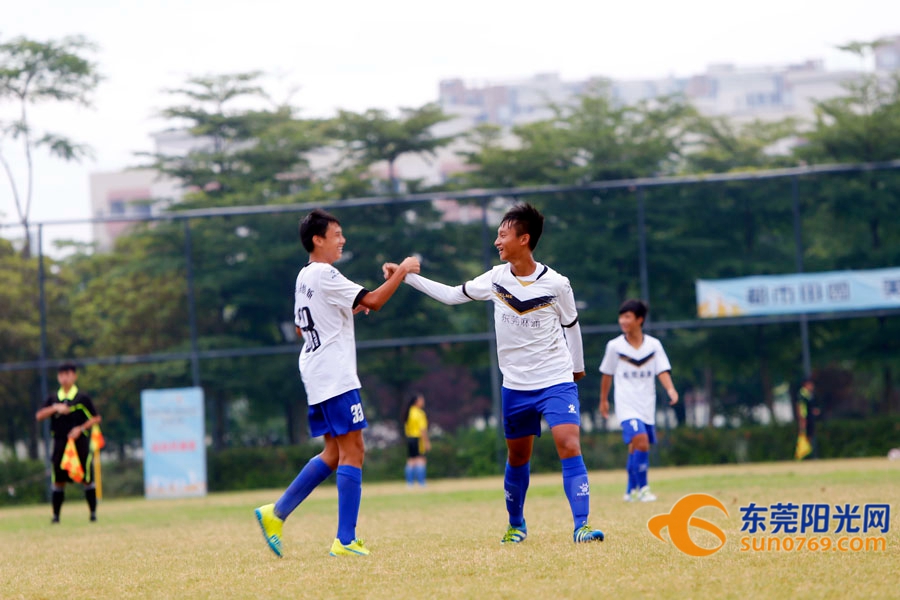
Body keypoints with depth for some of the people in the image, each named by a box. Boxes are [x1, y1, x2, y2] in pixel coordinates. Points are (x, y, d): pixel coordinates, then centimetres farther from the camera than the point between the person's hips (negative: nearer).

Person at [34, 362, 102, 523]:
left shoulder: (82, 398, 0)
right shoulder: (53, 399, 9)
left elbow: (96, 418, 1)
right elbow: (39, 416, 0)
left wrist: (81, 428, -12)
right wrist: (55, 408, -14)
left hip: (80, 442, -3)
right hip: (60, 442, 3)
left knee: (87, 480, -2)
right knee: (58, 481, 3)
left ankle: (93, 513, 5)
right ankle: (56, 515, 9)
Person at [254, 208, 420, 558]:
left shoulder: (304, 278, 16)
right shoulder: (324, 275, -13)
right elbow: (372, 301, -19)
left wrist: (350, 311, 19)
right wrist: (402, 271, -8)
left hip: (317, 379, 10)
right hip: (335, 377, -10)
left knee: (334, 454, 13)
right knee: (352, 452, -9)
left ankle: (276, 514, 10)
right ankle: (345, 541, -12)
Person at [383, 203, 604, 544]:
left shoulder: (556, 284, -11)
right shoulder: (496, 278, -3)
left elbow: (571, 324, 5)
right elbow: (452, 295, 8)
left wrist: (577, 366, 15)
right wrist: (406, 276, 5)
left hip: (557, 382, -4)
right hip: (516, 386, 4)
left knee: (569, 447, -19)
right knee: (517, 457, 12)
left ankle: (581, 526, -21)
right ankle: (516, 525, 31)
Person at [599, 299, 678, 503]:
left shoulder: (654, 345, 0)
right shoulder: (615, 346, -3)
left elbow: (662, 371, -6)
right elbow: (607, 374, 8)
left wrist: (670, 389, -25)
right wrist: (604, 400, 16)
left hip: (647, 407, 3)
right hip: (627, 406, -3)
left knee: (636, 448, 12)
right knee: (641, 442, -22)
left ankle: (631, 490, 30)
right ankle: (642, 488, -10)